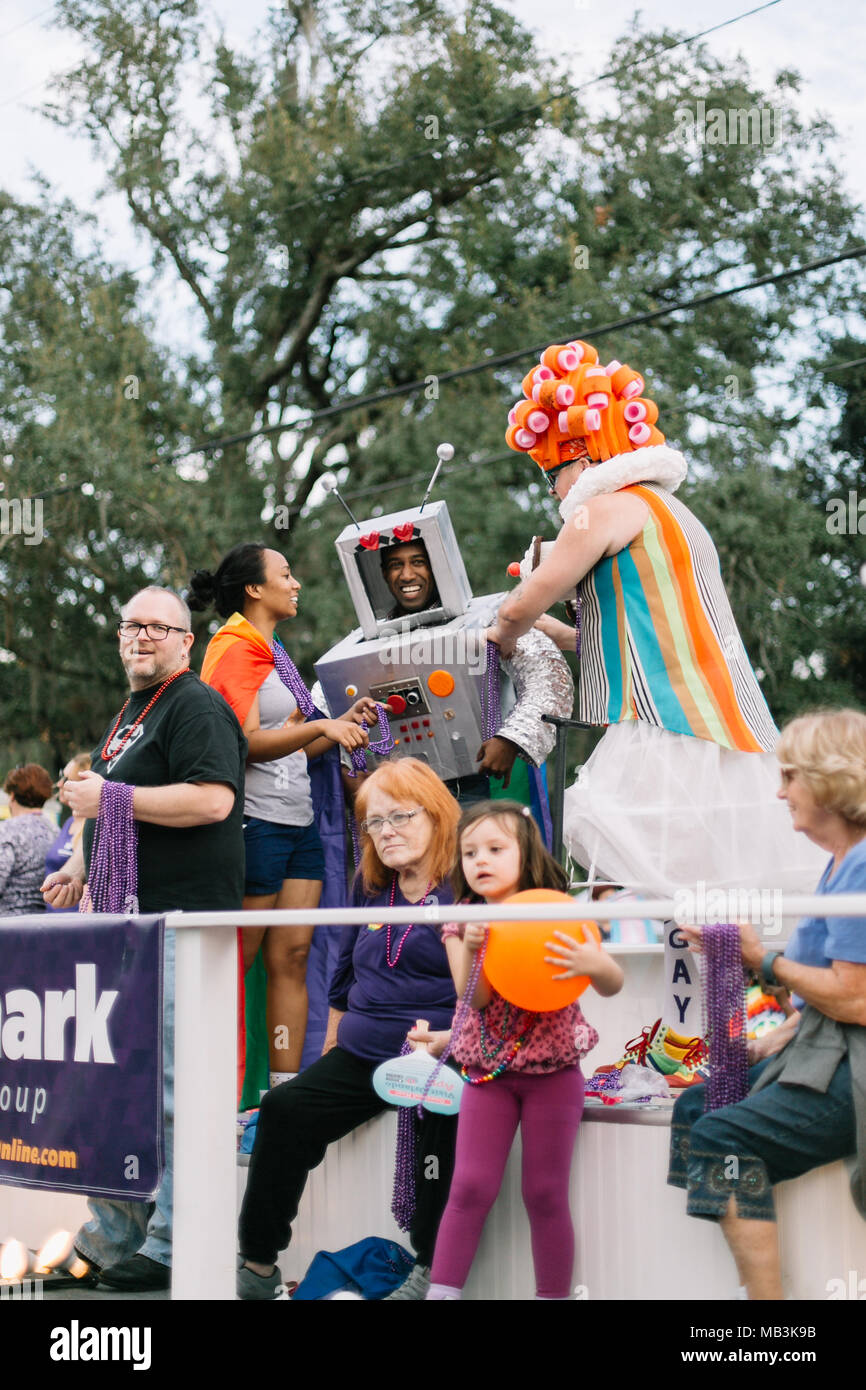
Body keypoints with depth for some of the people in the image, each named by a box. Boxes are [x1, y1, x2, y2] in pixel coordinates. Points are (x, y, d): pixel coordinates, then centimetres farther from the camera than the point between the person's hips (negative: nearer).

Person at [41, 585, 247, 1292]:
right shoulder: (129, 714, 23)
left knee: (171, 1083, -9)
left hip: (181, 917, -10)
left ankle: (172, 1248, -3)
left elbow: (211, 800, -22)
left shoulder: (198, 707, -8)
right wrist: (81, 868, 18)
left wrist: (109, 798, -18)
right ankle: (114, 1235, 23)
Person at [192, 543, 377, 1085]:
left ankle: (286, 1086, 3)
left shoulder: (271, 654, 21)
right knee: (236, 962, -4)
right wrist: (319, 726, -23)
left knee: (292, 956, 3)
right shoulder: (233, 650, -7)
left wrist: (344, 723, 9)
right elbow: (246, 742, -18)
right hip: (256, 822, -9)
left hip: (300, 821, 9)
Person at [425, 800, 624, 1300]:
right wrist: (471, 948, -30)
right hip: (489, 1071, 2)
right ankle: (441, 1291, 5)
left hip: (553, 1073, -1)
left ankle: (555, 1295, 15)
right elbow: (475, 998, -12)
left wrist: (595, 963, -36)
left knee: (546, 1195, 2)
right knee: (470, 1189, -2)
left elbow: (615, 984, -12)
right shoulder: (462, 923, -1)